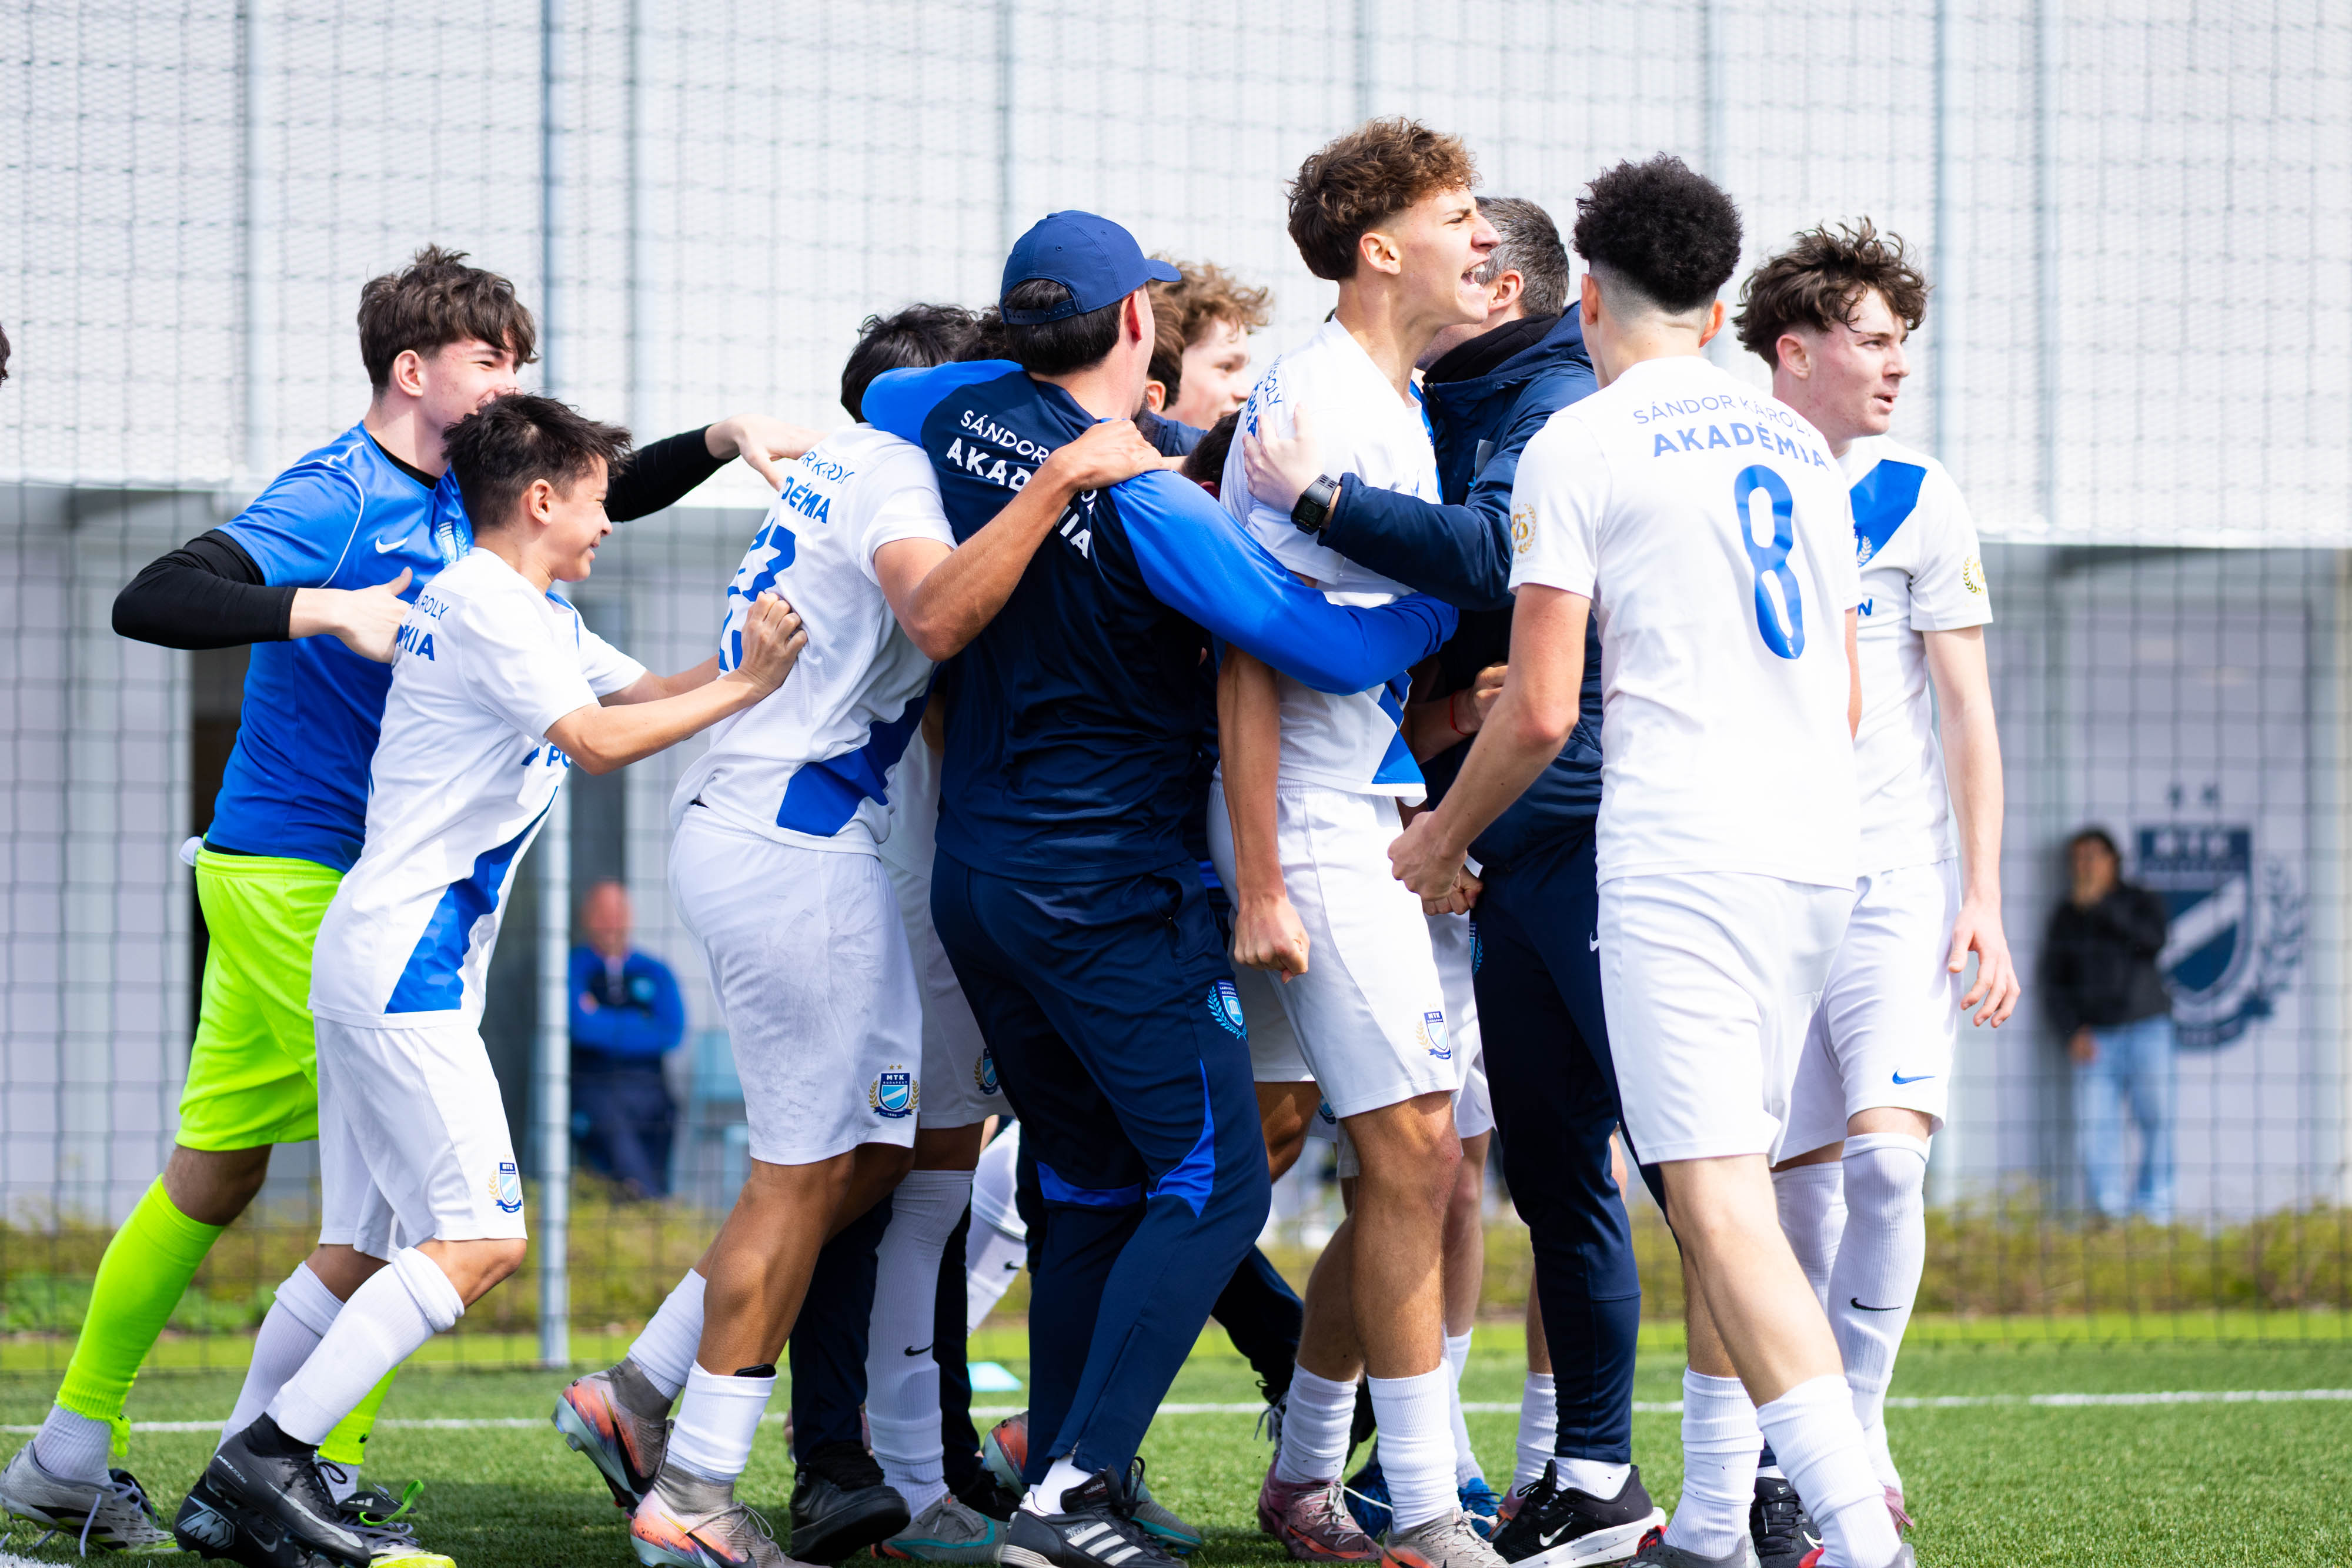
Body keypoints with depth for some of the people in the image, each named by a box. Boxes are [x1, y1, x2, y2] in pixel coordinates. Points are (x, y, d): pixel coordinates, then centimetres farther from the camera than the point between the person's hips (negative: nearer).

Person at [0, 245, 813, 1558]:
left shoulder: (454, 497, 10)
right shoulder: (331, 501, -15)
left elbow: (604, 494, 23)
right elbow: (151, 602, -25)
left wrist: (724, 440, 6)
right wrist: (324, 610, -34)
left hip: (365, 879, 8)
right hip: (292, 872, -8)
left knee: (213, 1179, 11)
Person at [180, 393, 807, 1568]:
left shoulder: (539, 618, 21)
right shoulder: (485, 603, -11)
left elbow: (643, 692, 18)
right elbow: (597, 741, -19)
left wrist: (748, 657, 3)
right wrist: (744, 689, -14)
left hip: (372, 963, 11)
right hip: (405, 970, -11)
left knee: (359, 1248, 10)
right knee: (481, 1239, -13)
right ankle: (274, 1453, -15)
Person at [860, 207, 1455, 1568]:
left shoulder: (966, 420, 3)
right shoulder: (1148, 506, -18)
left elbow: (882, 396, 28)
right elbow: (1330, 647, -17)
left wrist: (1045, 381, 21)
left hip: (975, 878, 8)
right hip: (1107, 887, -8)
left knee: (1088, 1185, 15)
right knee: (1213, 1181, -5)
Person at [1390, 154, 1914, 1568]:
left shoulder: (1581, 446, -3)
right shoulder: (1800, 448, 17)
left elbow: (1542, 713, -6)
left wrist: (1444, 837, 10)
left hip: (1680, 856, -7)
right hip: (1819, 853, 7)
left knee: (1720, 1202, -13)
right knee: (1733, 1179, 18)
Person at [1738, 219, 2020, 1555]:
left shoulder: (1918, 501, 2)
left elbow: (1969, 711, 2)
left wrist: (1984, 899, -5)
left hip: (1893, 879, -2)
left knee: (1886, 1154, -18)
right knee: (1800, 1181, 3)